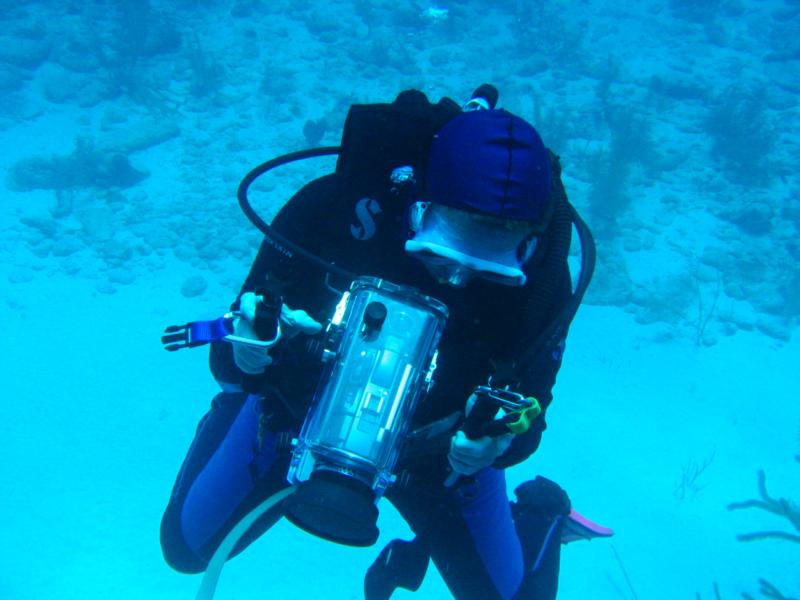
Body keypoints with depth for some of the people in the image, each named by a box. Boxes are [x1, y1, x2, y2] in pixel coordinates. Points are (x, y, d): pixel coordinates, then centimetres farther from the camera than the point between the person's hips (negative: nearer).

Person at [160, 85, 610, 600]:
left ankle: (541, 512, 38)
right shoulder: (336, 207, -35)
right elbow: (231, 360, -25)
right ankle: (233, 419, 39)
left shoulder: (540, 278, -30)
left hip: (438, 444, 1)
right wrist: (244, 358, -50)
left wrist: (497, 443, -41)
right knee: (189, 546, 12)